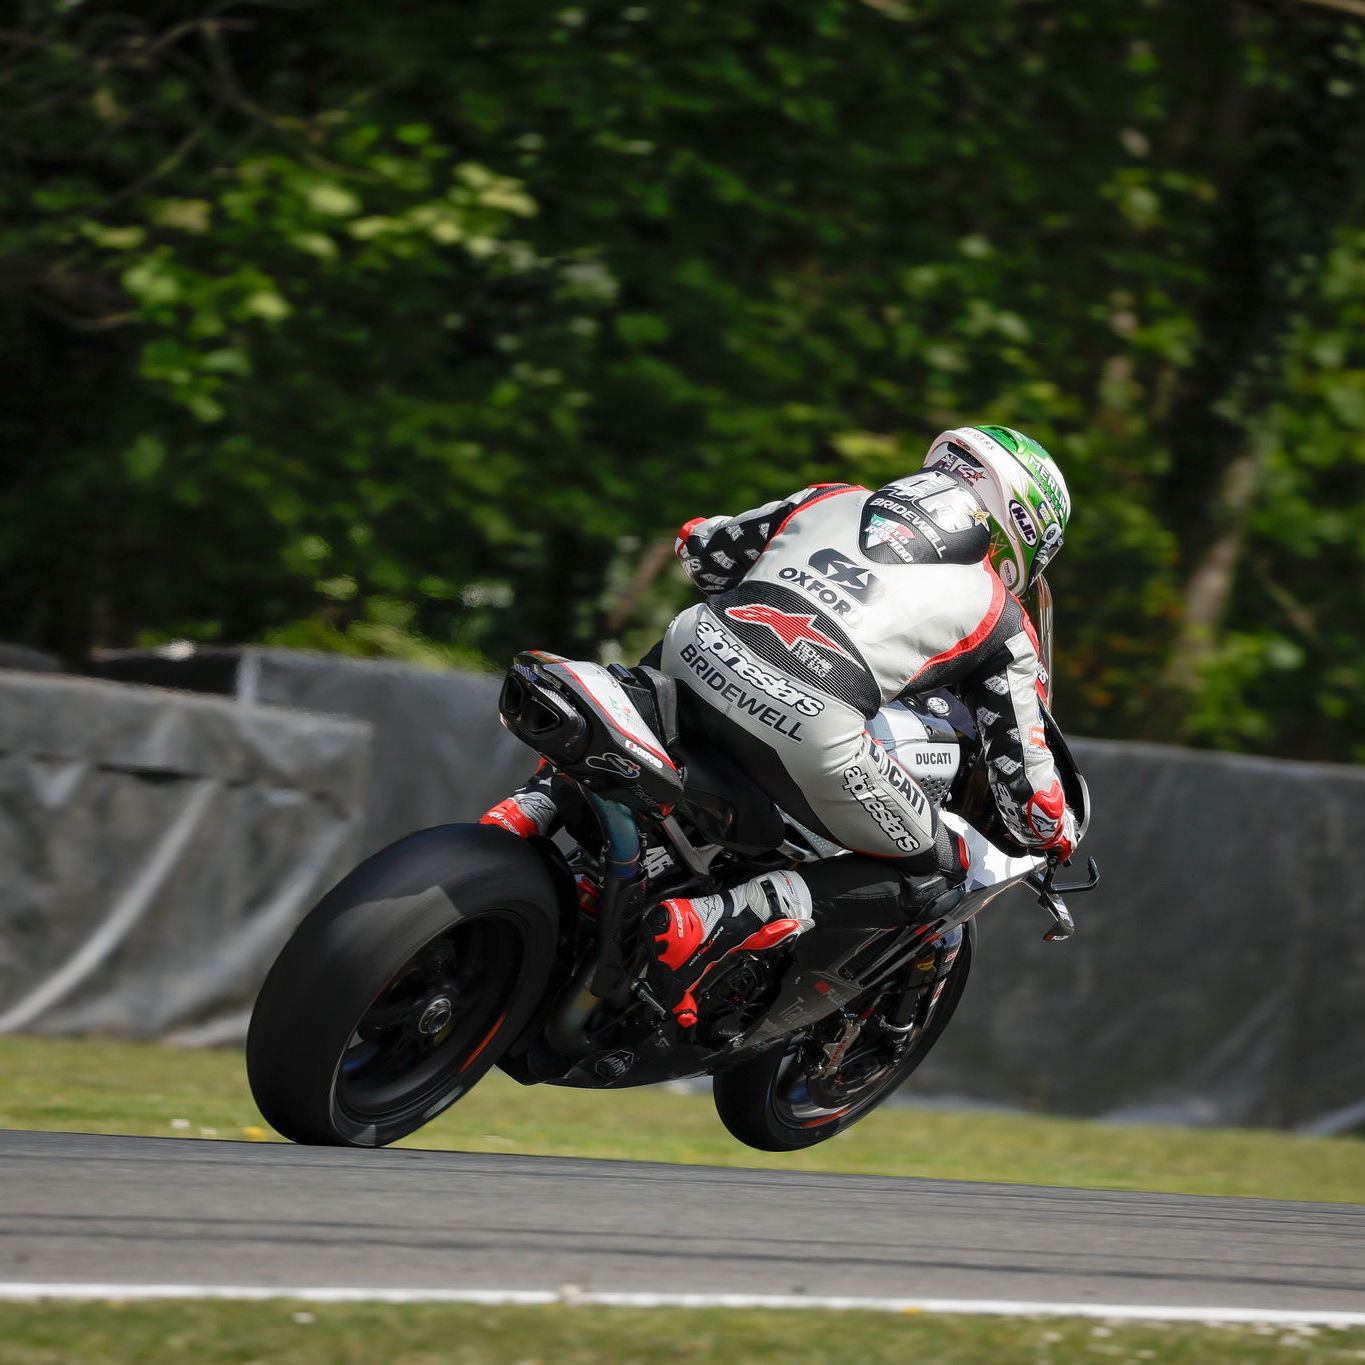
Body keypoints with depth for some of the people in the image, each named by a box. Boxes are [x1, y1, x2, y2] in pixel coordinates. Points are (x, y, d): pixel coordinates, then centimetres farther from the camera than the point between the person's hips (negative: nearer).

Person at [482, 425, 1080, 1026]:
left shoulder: (830, 499, 27)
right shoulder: (1003, 620, 18)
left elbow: (699, 547, 38)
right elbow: (1022, 776, 19)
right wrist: (1055, 836, 42)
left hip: (701, 647, 6)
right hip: (811, 727, -6)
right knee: (938, 876, 14)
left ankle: (530, 807, 15)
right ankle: (709, 922, -4)